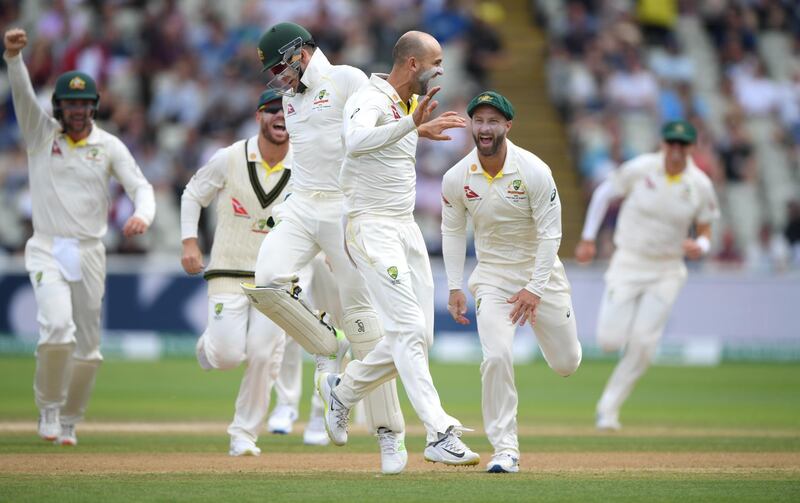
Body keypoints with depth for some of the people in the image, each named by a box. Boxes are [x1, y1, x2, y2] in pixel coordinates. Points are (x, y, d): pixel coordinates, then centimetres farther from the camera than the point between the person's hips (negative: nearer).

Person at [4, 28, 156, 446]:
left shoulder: (109, 146, 5)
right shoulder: (40, 133, 3)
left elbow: (140, 186, -3)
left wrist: (143, 214, -26)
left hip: (90, 252, 2)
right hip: (47, 250, -2)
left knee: (87, 347, 6)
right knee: (57, 328, -24)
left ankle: (68, 423, 24)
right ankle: (48, 408, -4)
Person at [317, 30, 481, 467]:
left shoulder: (410, 107, 14)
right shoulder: (370, 100, -15)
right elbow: (356, 142, -39)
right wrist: (411, 124, -48)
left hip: (406, 227, 9)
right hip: (371, 229, -9)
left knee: (418, 337, 8)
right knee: (409, 330, -15)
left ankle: (342, 389, 28)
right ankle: (440, 435, -20)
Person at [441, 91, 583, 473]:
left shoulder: (534, 172, -19)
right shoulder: (456, 178, -11)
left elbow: (550, 234, -15)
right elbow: (452, 231, 3)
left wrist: (535, 288, -20)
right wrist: (455, 288, -2)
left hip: (540, 270, 0)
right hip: (492, 275, 0)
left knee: (566, 364, 8)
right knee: (497, 356, -20)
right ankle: (505, 449, -13)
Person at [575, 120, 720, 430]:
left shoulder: (700, 186, -8)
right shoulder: (640, 169, -12)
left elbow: (705, 234, 1)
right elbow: (603, 193, 3)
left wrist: (698, 247, -23)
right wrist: (587, 239, 4)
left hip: (667, 271, 1)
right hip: (628, 264, -1)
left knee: (643, 344, -10)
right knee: (610, 340, -9)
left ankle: (609, 407, 5)